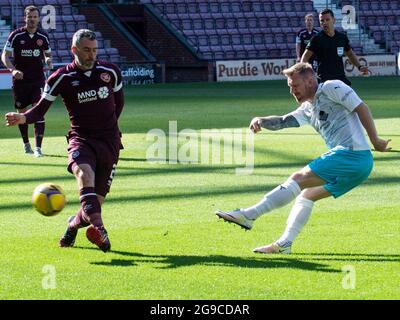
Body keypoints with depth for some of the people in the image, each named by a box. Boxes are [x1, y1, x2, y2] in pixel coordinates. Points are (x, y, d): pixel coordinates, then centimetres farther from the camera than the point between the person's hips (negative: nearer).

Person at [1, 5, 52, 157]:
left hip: (38, 79, 1)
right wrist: (13, 70, -21)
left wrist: (48, 60, -7)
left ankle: (38, 147, -13)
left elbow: (47, 53, 17)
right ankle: (26, 143, 29)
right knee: (22, 112, 9)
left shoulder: (43, 36, 3)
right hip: (20, 79, -1)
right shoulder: (16, 35, -5)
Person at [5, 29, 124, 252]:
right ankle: (98, 228, -48)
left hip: (109, 142, 2)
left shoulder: (110, 72, 3)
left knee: (96, 201, -1)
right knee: (85, 173, -36)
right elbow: (41, 109, -4)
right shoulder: (62, 78, -4)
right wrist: (23, 118, -23)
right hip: (81, 139, -2)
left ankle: (73, 225, 31)